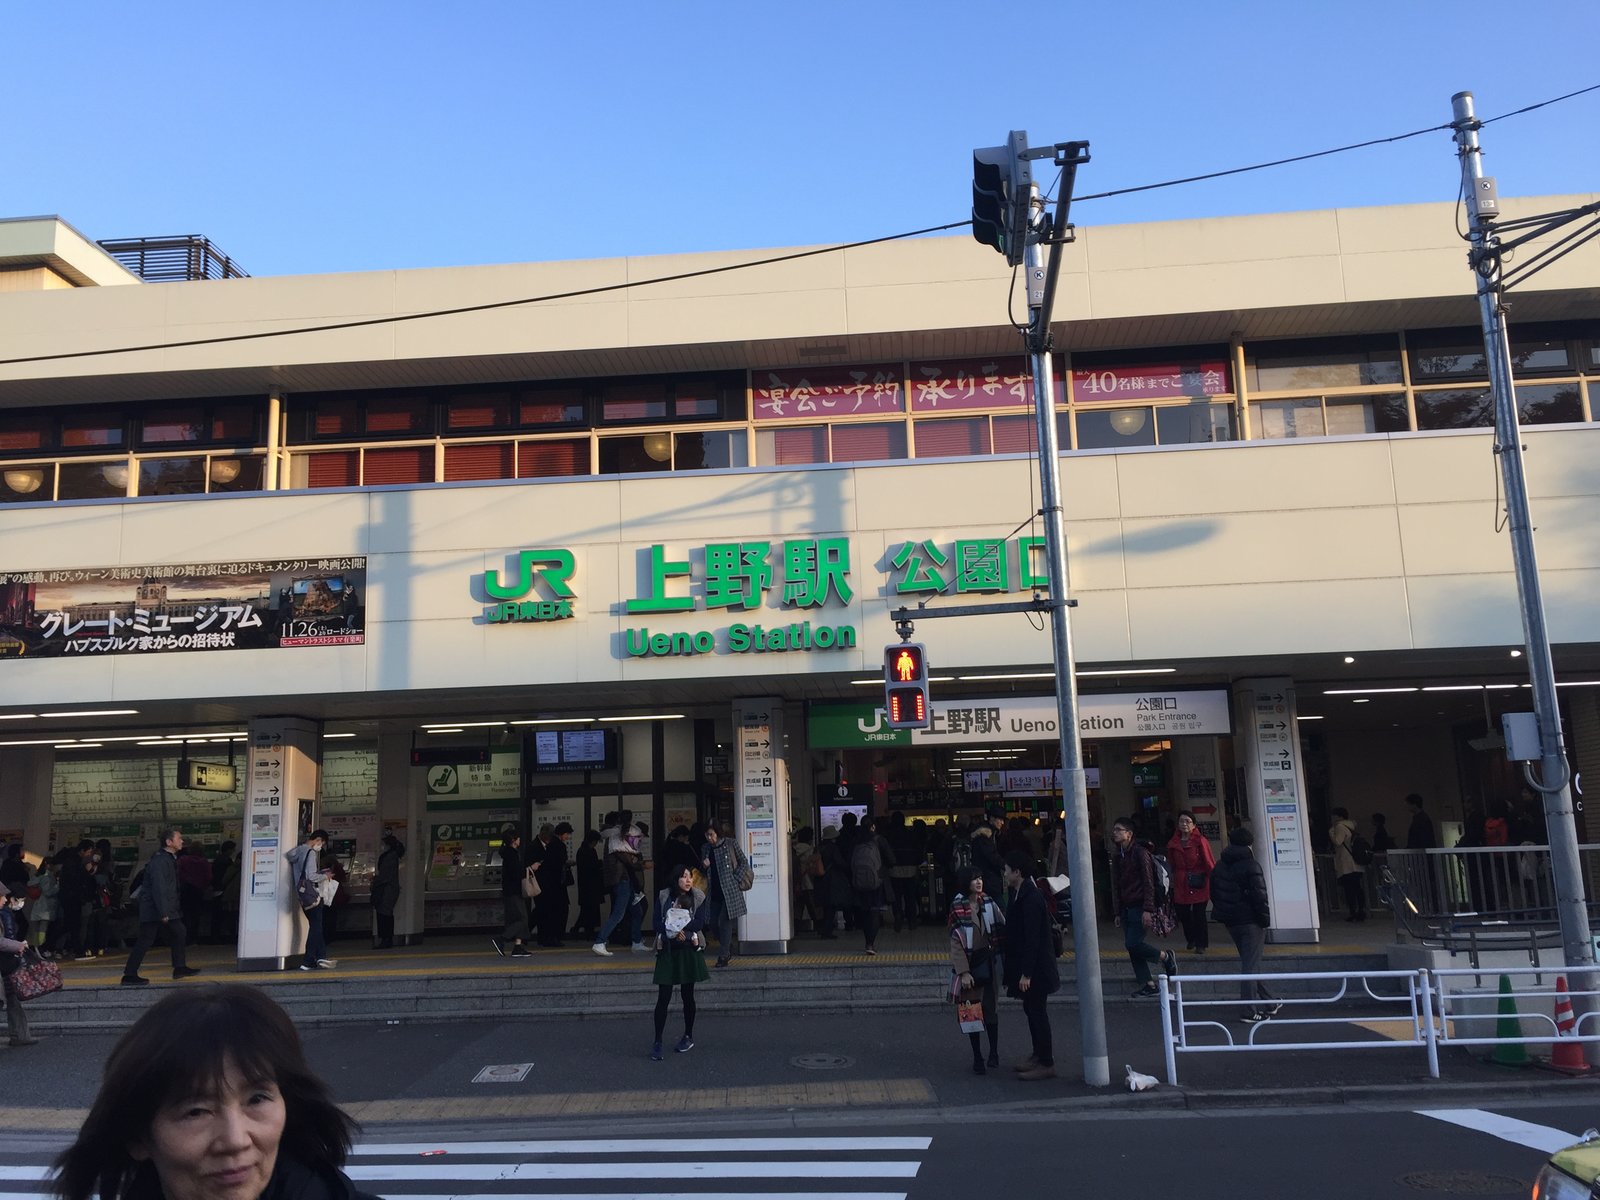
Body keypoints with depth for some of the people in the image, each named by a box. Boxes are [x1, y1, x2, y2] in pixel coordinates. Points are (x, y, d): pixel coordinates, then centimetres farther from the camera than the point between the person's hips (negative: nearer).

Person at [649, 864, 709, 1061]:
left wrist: (681, 930, -17)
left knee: (687, 995, 9)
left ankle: (688, 1037, 23)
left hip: (689, 950, 0)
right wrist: (675, 932, -18)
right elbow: (658, 923, -5)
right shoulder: (664, 896, 1)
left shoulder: (698, 897, 1)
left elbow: (700, 922, -8)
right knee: (663, 996, -5)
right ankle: (657, 1041, 0)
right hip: (667, 950, 0)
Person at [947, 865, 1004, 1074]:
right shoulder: (958, 908, -8)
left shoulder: (988, 903, 0)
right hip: (968, 964, -2)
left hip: (988, 962, 2)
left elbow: (1002, 929, 0)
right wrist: (963, 972, -13)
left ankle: (994, 1052, 22)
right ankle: (977, 1057, 15)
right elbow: (956, 942, -9)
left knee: (990, 1009, 5)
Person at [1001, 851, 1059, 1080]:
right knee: (1032, 1010, 17)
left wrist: (1026, 973, -22)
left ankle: (1046, 1063, 7)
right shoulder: (1021, 894, 8)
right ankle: (1039, 1054, 29)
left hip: (1036, 967, -9)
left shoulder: (1031, 898, -22)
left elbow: (1032, 938, -24)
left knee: (1036, 1011, -2)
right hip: (1027, 966, 9)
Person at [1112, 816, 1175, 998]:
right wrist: (1119, 912, 17)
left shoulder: (1140, 853, -11)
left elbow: (1148, 883, -15)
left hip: (1139, 907, -8)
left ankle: (1166, 957, 8)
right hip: (1126, 907, 8)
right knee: (1131, 946, 5)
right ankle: (1148, 985, 12)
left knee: (1133, 943, -15)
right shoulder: (1119, 856, 14)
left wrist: (1147, 910, -21)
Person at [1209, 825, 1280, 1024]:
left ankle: (1268, 1002, 29)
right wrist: (1265, 919, -8)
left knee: (1250, 963, 19)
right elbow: (1259, 895, -18)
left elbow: (1214, 893, 13)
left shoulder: (1220, 867, 8)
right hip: (1250, 922, -7)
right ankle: (1250, 1012, -3)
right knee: (1251, 965, -3)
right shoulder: (1251, 866, -14)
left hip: (1230, 922, 7)